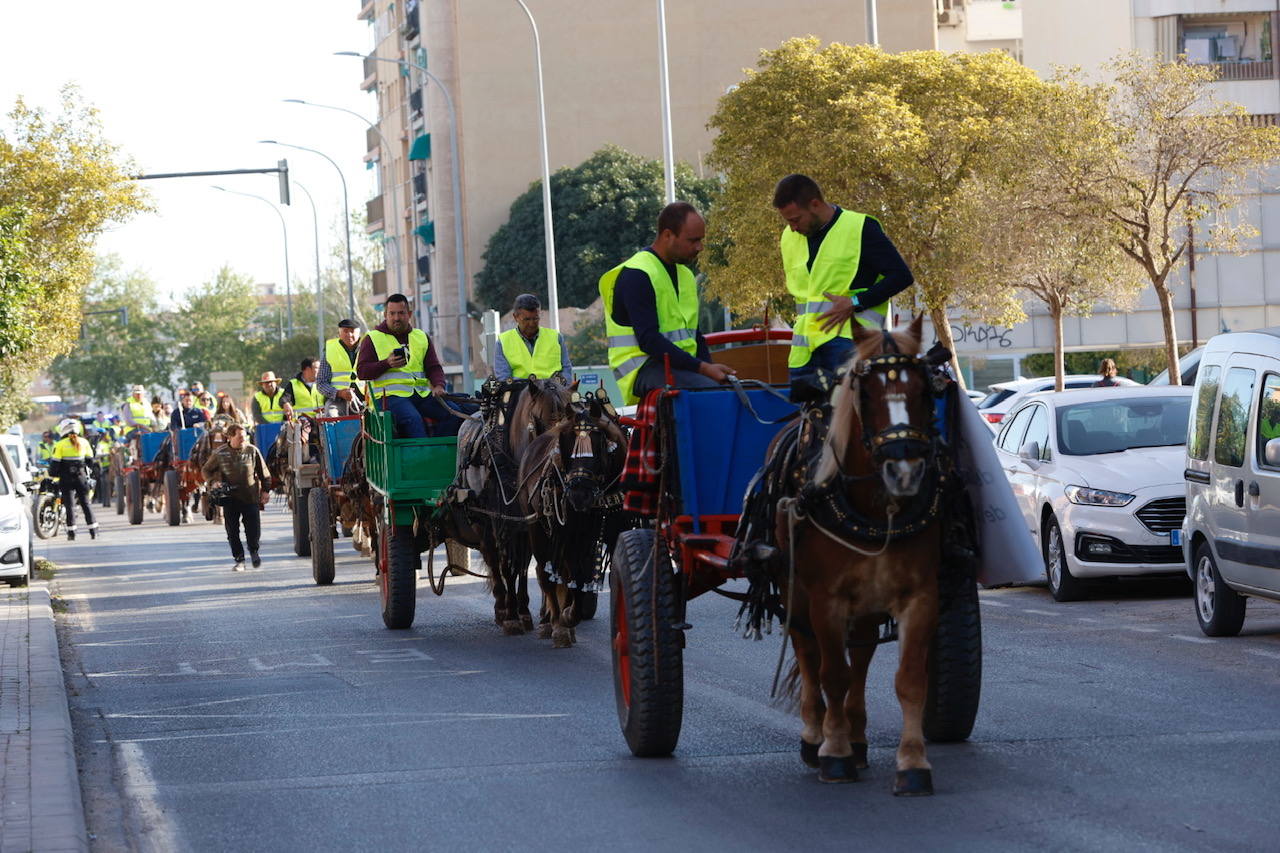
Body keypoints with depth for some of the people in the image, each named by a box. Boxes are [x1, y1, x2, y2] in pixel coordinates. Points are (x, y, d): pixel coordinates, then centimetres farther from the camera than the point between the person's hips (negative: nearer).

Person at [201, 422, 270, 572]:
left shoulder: (252, 451, 0)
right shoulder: (219, 454, -2)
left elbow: (263, 472, 8)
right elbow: (206, 471, 11)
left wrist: (264, 490, 3)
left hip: (251, 498, 0)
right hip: (230, 499, 0)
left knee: (254, 531, -2)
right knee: (232, 532, 1)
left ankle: (253, 551, 27)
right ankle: (239, 560, 14)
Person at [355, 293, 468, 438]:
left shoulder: (422, 337, 22)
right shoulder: (373, 338, 10)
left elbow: (434, 367, 18)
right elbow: (361, 372, 2)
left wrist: (438, 385, -5)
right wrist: (387, 363, -14)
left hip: (422, 393, 5)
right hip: (391, 394, -5)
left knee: (453, 413, -18)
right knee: (413, 419, -35)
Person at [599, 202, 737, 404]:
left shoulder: (685, 275, 19)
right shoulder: (636, 275, -10)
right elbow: (649, 340, -20)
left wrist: (712, 369, -1)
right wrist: (702, 368, -25)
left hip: (682, 366, 8)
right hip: (643, 370, -8)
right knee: (711, 392, -32)